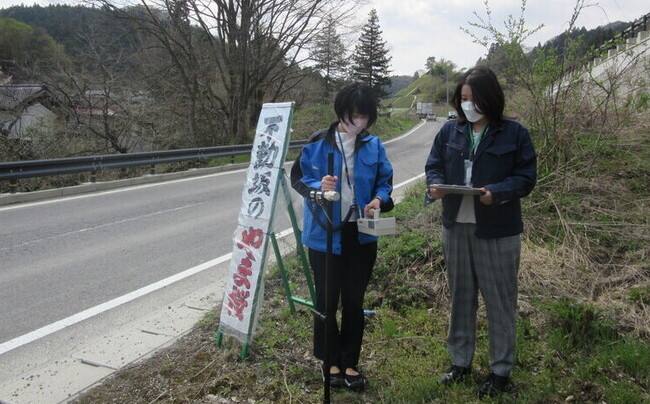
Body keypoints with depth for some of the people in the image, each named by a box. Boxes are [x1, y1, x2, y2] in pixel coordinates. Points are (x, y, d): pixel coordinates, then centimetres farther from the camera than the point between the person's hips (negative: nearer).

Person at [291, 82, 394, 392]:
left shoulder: (373, 145, 0)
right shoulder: (318, 142, -8)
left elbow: (385, 181, 8)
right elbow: (298, 178, -4)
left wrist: (379, 200, -13)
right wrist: (318, 187, -24)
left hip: (362, 234, 2)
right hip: (325, 233, -2)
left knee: (354, 301, 11)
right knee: (327, 300, 8)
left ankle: (350, 363, 28)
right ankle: (330, 361, 28)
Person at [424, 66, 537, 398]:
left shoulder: (514, 133, -6)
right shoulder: (450, 130, 4)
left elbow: (527, 177, -7)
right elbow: (434, 165, 9)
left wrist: (497, 193, -24)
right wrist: (435, 185, -13)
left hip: (498, 230, -3)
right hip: (455, 226, 4)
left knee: (499, 300, 7)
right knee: (460, 296, 15)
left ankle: (501, 370, 23)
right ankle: (460, 360, 31)